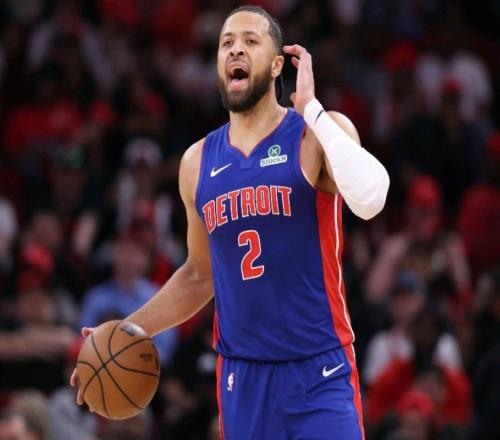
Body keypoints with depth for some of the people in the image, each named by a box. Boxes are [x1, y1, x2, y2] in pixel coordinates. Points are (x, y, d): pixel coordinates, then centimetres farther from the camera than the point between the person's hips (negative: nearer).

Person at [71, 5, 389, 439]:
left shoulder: (320, 133, -5)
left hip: (321, 374, -4)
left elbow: (369, 200, -27)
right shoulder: (198, 162, 10)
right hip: (241, 376, 4)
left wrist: (310, 108, -21)